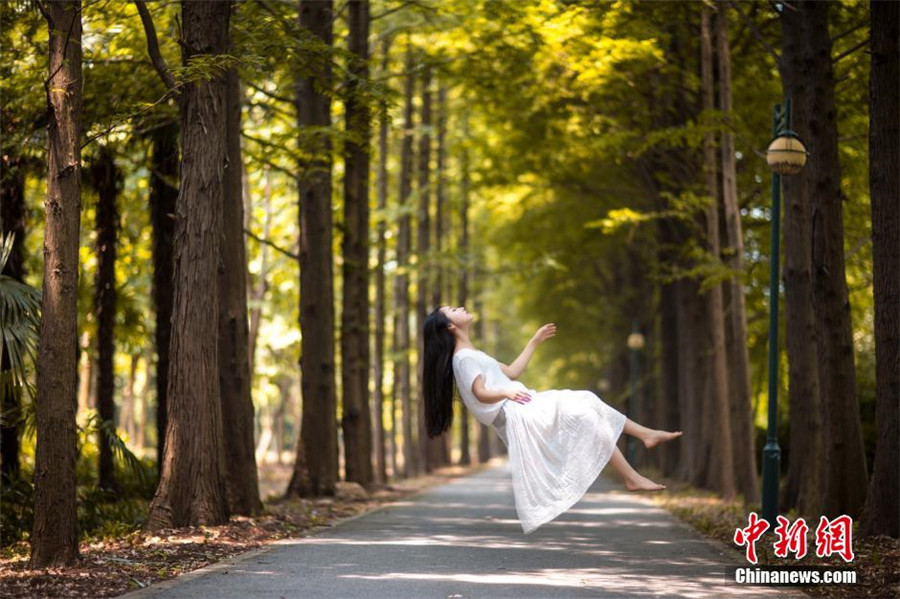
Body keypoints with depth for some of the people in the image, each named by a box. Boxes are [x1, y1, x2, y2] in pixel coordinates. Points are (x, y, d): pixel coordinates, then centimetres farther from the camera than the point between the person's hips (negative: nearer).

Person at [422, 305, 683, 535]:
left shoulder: (472, 355, 22)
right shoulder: (464, 358, -10)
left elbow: (511, 372, 25)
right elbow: (480, 393, -21)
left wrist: (535, 341, 32)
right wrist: (506, 393, -41)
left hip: (525, 410, 11)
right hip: (516, 416, -11)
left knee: (586, 400, 8)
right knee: (586, 417, -15)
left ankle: (646, 434, 11)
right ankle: (631, 478, -14)